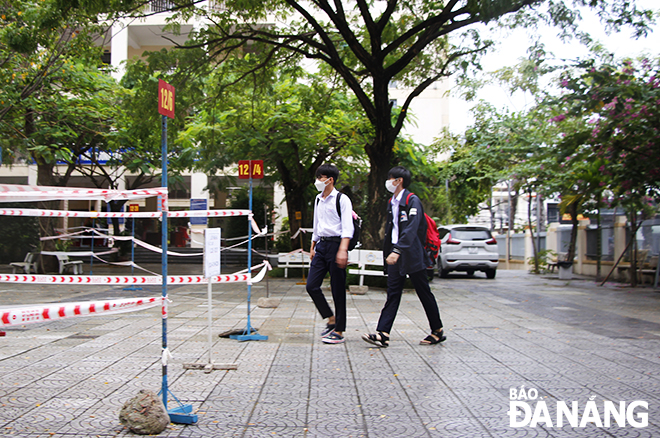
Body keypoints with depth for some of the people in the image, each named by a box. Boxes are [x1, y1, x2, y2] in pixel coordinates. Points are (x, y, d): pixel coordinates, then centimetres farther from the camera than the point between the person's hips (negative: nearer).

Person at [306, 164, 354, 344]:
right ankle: (331, 319, 18)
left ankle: (339, 331, 8)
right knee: (311, 285, 0)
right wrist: (312, 247, 22)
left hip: (336, 244, -7)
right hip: (321, 245, 7)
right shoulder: (318, 199, 16)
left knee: (338, 289, -2)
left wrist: (342, 250, -23)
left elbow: (347, 228, -13)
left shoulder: (341, 199, -6)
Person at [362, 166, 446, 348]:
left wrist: (398, 251, -33)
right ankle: (383, 334, -6)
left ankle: (438, 331, 18)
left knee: (424, 293, 3)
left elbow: (411, 229, -24)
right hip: (395, 253, 7)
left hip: (411, 254, -7)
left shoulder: (412, 201, -12)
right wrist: (388, 251, 18)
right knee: (393, 294, 0)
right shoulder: (391, 203, 14)